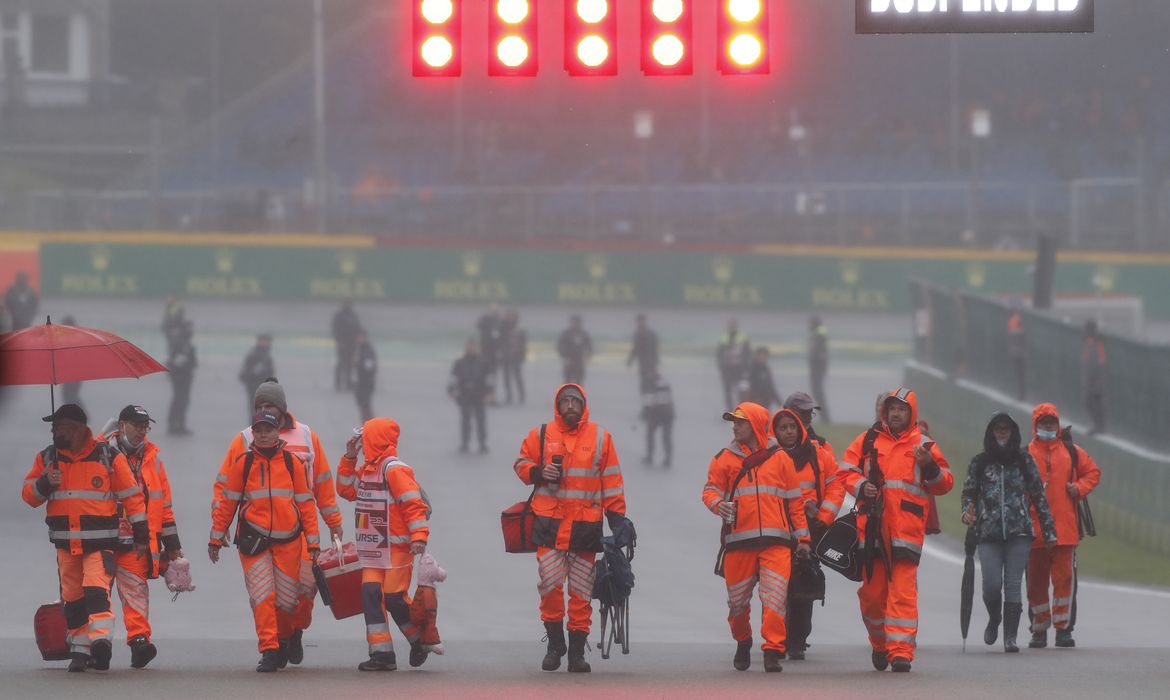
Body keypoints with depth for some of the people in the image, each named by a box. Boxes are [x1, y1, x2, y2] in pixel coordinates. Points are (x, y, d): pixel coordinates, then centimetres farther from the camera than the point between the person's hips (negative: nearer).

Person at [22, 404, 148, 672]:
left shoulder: (108, 457, -1)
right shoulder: (47, 458, 9)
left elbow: (131, 496, 3)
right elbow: (28, 495, 9)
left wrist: (140, 535, 1)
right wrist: (44, 484, -13)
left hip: (99, 542, -4)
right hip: (65, 543, 4)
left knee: (96, 588, -22)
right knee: (72, 598, 9)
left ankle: (101, 638, -31)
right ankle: (79, 651, 18)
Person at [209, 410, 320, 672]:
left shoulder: (293, 462, 7)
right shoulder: (241, 463, 4)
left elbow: (306, 503, 10)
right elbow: (226, 501, 7)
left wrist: (313, 542, 8)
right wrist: (216, 537, 6)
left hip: (288, 540, 1)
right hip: (253, 539, -1)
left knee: (287, 599, 2)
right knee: (262, 595, -12)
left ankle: (284, 639, 29)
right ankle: (268, 651, -11)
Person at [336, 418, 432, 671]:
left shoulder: (394, 469, -15)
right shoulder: (366, 469, 13)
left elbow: (414, 503, -19)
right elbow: (346, 489, 21)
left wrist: (418, 535, -26)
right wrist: (349, 459, 11)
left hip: (396, 548, -8)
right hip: (372, 550, 8)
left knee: (394, 598, -6)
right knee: (371, 595, -3)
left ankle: (423, 639, 18)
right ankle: (381, 654, -1)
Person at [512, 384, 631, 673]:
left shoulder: (600, 437, 7)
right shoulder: (541, 435, 6)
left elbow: (611, 480, 9)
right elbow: (521, 463, 16)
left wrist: (617, 517, 5)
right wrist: (538, 473, -6)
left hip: (585, 525, 0)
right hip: (549, 522, 0)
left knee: (581, 590, 1)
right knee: (550, 583, -7)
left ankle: (577, 650, 8)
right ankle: (555, 643, 11)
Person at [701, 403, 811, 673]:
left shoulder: (780, 459, 11)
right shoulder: (724, 459, 12)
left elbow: (795, 501, 14)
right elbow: (710, 489, 8)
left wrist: (802, 537, 11)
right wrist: (718, 504, -17)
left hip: (775, 541, -1)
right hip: (739, 540, 1)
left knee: (775, 598, -14)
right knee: (738, 600, 8)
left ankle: (773, 651, -13)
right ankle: (742, 643, 32)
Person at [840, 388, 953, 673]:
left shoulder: (923, 445, 10)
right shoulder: (868, 441, 13)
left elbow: (944, 484, 10)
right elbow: (846, 471, 14)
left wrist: (929, 467, -8)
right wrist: (860, 486, -5)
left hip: (907, 529, -2)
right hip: (872, 526, 2)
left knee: (903, 590, -11)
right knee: (872, 591, 6)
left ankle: (901, 651, -14)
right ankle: (879, 644, 27)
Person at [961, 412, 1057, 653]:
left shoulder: (1024, 461, 8)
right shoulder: (979, 463, 9)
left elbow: (1038, 495, 11)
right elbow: (969, 493, 14)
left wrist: (1049, 531, 10)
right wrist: (967, 512, -9)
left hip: (1019, 533, 0)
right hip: (989, 534, 0)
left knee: (1013, 585, -5)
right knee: (992, 585, -8)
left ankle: (1010, 636, 0)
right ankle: (994, 619, 22)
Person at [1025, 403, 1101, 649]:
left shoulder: (1071, 452, 10)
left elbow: (1093, 471, 20)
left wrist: (1080, 488, 1)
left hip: (1065, 528, 0)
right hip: (1034, 529, 0)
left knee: (1064, 578, -5)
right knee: (1036, 580, 4)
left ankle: (1064, 628, -1)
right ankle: (1039, 630, 13)